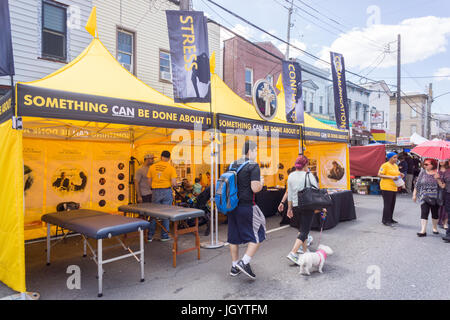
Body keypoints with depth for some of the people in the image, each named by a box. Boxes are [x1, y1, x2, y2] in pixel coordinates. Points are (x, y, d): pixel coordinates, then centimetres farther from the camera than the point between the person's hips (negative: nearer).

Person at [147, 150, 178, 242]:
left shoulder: (152, 167, 3)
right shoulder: (171, 168, -6)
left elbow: (149, 182, 6)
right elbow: (173, 183, -11)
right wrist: (176, 185, 11)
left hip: (156, 192, 3)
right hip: (167, 191, -2)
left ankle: (150, 236, 17)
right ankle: (164, 235, 14)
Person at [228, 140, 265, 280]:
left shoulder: (232, 165, 10)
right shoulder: (253, 166, -12)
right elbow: (255, 188, -20)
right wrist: (261, 184, 0)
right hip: (246, 206, -7)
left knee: (234, 237, 15)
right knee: (257, 235, 8)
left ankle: (235, 266, 25)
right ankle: (244, 262, 1)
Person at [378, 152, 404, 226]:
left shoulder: (396, 166, 17)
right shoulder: (385, 165, -9)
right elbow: (379, 174, -15)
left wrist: (400, 175, 8)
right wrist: (391, 177, -21)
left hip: (394, 187, 8)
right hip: (387, 187, -8)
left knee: (392, 204, 12)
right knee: (387, 204, -7)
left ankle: (390, 219, 24)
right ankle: (385, 220, 0)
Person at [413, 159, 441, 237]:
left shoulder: (438, 173, -2)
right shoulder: (423, 172, 1)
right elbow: (417, 184, 6)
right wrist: (414, 194, 6)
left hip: (435, 197, 0)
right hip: (424, 197, 0)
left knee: (435, 213, 13)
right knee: (424, 213, -9)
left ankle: (435, 228, 35)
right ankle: (423, 230, -10)